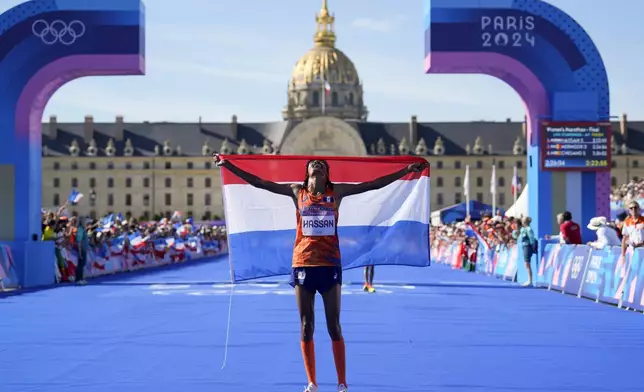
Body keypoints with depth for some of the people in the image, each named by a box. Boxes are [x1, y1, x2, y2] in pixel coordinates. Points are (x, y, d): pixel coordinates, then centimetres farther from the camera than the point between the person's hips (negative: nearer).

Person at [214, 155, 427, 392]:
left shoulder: (336, 192, 6)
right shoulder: (297, 192, 7)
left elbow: (375, 184, 7)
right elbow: (259, 182, 5)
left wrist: (407, 170, 4)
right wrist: (229, 166, 1)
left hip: (329, 265, -1)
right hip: (303, 264, 1)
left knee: (334, 326, 1)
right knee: (306, 327, 3)